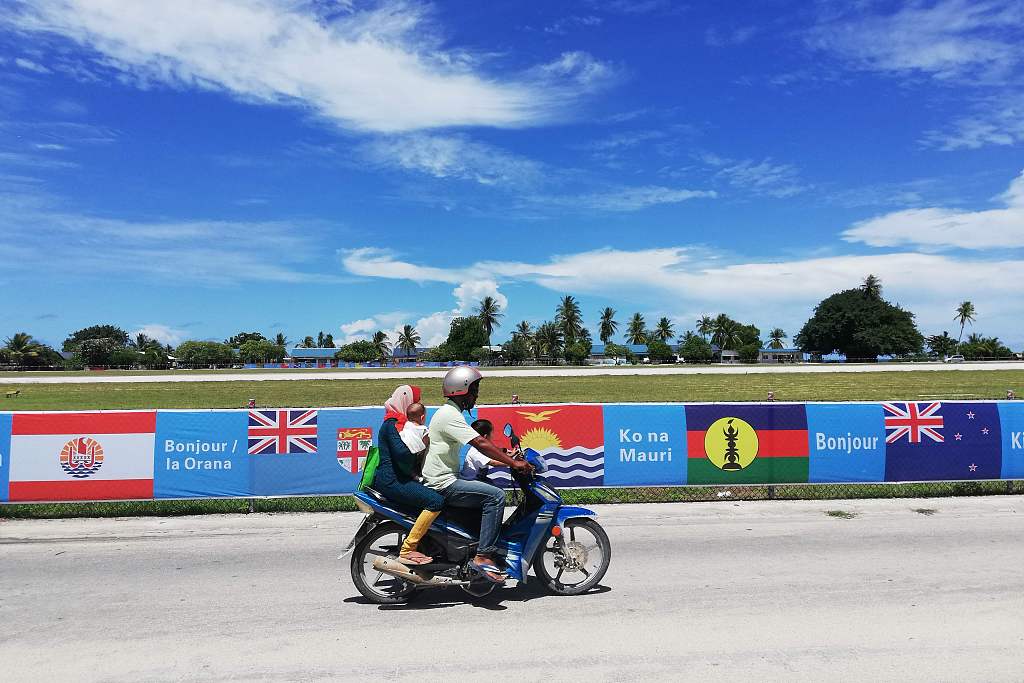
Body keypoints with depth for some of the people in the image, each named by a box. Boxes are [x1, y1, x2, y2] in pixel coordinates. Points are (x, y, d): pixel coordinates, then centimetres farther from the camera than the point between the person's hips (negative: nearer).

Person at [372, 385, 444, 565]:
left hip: (398, 478, 11)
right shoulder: (392, 424, -12)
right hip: (391, 481, -11)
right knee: (436, 501, -22)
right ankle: (407, 550, -19)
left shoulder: (401, 422, 19)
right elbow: (402, 452, -27)